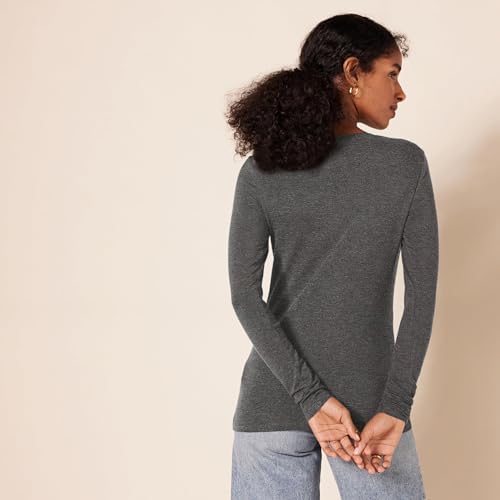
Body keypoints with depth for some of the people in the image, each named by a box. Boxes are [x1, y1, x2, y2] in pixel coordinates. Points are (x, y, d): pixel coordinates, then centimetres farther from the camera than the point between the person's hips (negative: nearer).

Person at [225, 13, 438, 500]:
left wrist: (310, 397, -9)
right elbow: (422, 293, -8)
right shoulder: (406, 163, -3)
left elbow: (244, 295, -8)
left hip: (270, 404, 2)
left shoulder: (260, 170, 0)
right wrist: (395, 407, -7)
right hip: (369, 402, -1)